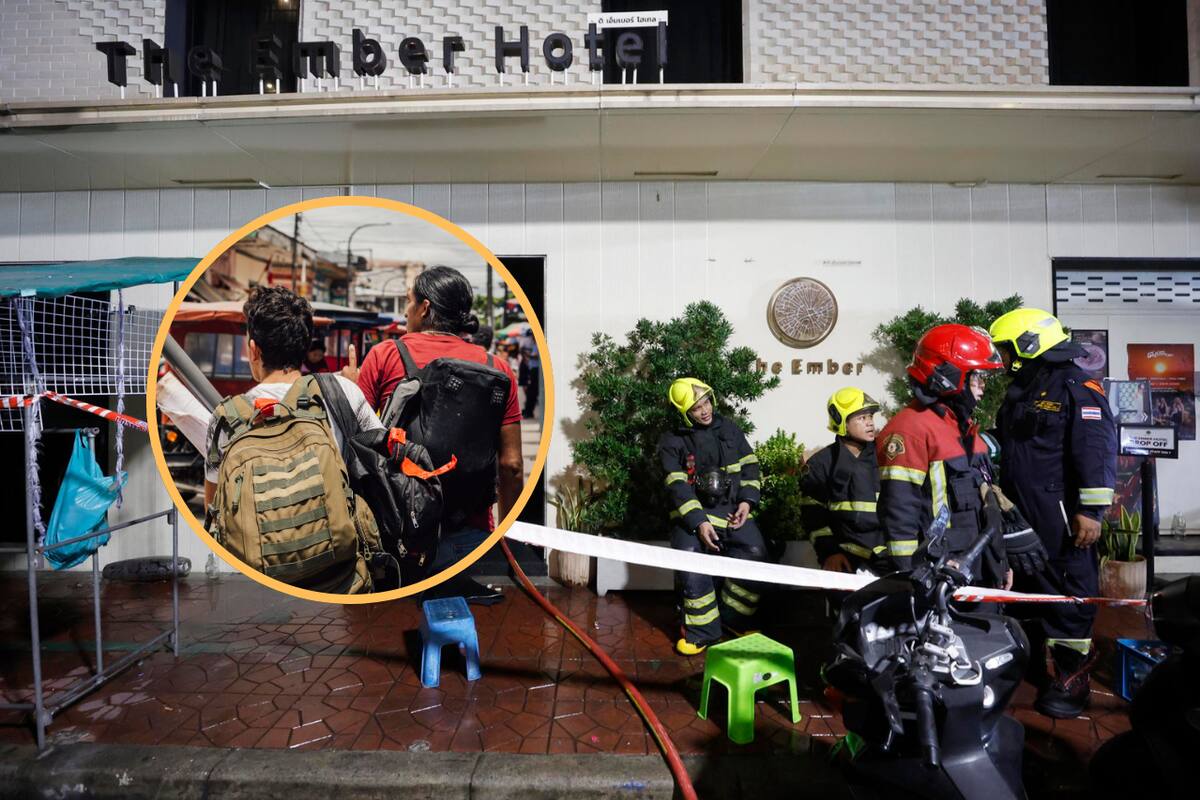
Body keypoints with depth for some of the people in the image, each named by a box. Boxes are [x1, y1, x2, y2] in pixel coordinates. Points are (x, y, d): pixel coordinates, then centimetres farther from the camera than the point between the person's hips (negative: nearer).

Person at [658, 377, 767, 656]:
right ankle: (702, 632, -2)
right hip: (692, 512, -2)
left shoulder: (729, 429, 9)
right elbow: (678, 487, -8)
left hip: (732, 508, 3)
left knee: (754, 554, -16)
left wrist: (746, 501, -3)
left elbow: (750, 465, 11)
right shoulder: (672, 442, -1)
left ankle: (734, 620, 7)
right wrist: (698, 522, -18)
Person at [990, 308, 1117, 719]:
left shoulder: (1077, 388, -11)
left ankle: (1071, 677, 12)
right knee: (1029, 591, 17)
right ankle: (1036, 665, 31)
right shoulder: (1019, 392, 16)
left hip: (1061, 518, -9)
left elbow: (1098, 451, -17)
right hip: (1021, 515, 9)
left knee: (1069, 595, 0)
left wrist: (1091, 510, -21)